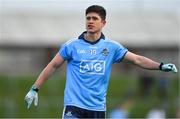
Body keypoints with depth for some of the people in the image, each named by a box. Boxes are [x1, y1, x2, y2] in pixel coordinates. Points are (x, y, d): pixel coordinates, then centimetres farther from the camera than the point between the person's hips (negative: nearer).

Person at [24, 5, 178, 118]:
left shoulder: (111, 47, 4)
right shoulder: (72, 45, -1)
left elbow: (137, 59, 2)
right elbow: (52, 66, 6)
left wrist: (161, 66, -12)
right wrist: (34, 89, 3)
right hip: (74, 105, -3)